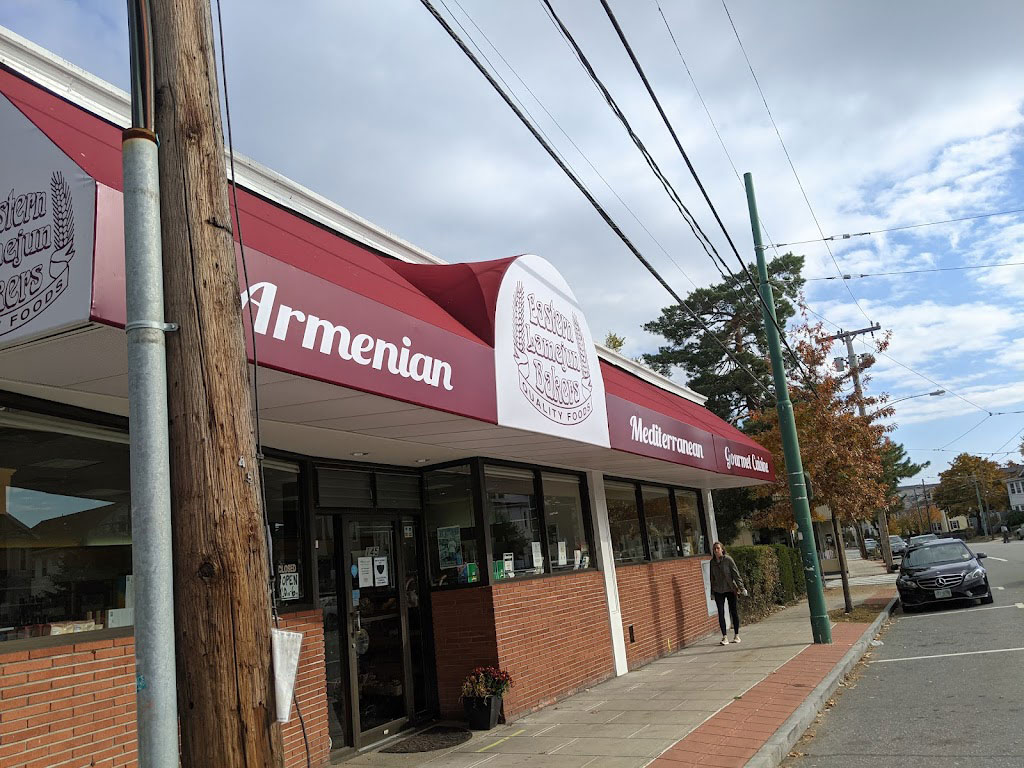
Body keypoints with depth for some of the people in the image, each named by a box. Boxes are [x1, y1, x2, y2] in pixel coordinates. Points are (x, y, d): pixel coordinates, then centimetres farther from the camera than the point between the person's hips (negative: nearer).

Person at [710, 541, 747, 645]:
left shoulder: (728, 560, -8)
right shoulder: (712, 562, 3)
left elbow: (736, 574, -7)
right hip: (718, 591, 3)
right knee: (721, 613, -3)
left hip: (730, 589, -3)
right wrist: (712, 591, 13)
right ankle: (724, 637, -1)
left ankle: (736, 635, 17)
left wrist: (741, 588, -10)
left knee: (734, 612, 5)